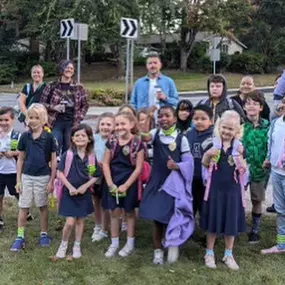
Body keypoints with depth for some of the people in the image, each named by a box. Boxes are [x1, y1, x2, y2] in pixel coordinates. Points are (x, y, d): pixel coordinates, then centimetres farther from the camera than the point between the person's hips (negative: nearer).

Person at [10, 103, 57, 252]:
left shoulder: (49, 137, -8)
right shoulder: (24, 136, -1)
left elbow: (53, 160, -4)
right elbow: (20, 159, 5)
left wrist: (51, 181, -6)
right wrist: (18, 180, 2)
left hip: (43, 177, -2)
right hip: (26, 176, 2)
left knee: (43, 206, 11)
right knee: (23, 207, 6)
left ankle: (44, 234, 25)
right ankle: (20, 237, 14)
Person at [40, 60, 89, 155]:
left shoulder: (79, 88, 6)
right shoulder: (52, 86, 3)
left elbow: (85, 105, 11)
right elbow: (42, 103, 5)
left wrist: (79, 118, -1)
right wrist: (53, 107, -11)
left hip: (72, 123, 1)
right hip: (55, 122, -1)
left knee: (68, 150, 5)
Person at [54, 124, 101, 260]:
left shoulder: (91, 157, -4)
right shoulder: (68, 154, -10)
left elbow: (95, 176, 2)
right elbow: (60, 173, -9)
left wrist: (85, 186, -12)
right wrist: (70, 187, -16)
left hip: (84, 193, 3)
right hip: (69, 192, -3)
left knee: (80, 220, 13)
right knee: (70, 222, -6)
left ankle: (77, 246, 28)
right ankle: (63, 244, 18)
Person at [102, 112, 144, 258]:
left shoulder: (137, 143, -10)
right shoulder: (112, 142, -1)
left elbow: (138, 168, -10)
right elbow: (106, 163, 2)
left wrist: (126, 185, -13)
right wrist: (110, 183, -8)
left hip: (129, 182, -3)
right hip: (113, 182, 3)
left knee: (129, 212, 10)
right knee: (115, 212, 9)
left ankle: (130, 243, 22)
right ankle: (114, 243, 21)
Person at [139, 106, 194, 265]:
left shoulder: (181, 138, -3)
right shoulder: (155, 134, 1)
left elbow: (189, 162, -4)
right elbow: (145, 137, -23)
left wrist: (177, 166, -23)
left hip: (175, 184, -2)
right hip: (156, 182, 2)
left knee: (173, 216, -3)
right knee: (156, 217, 7)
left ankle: (173, 243, 23)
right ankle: (158, 251, 20)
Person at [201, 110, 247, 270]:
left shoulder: (239, 147, 0)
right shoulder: (213, 144, -1)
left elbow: (243, 170, -2)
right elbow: (205, 165, 6)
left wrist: (239, 156, -17)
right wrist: (207, 154, -13)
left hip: (233, 189, 1)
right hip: (215, 188, -1)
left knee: (231, 222, 9)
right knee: (213, 220, 7)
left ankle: (228, 255, 25)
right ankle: (209, 253, 23)